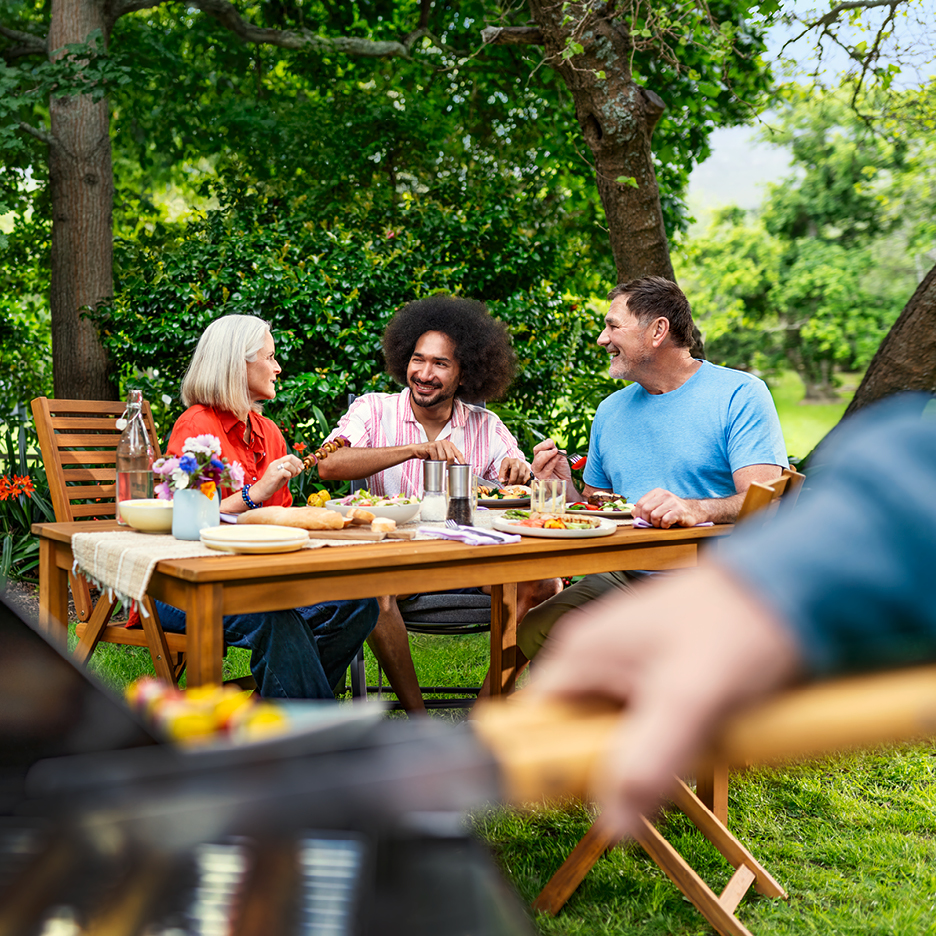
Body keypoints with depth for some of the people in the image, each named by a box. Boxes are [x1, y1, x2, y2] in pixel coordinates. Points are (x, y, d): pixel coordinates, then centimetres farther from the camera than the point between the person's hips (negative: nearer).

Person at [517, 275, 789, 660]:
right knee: (532, 632, -20)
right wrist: (565, 489, 1)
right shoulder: (610, 411, 18)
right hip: (622, 579, 5)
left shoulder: (740, 394, -2)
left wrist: (696, 509, -32)